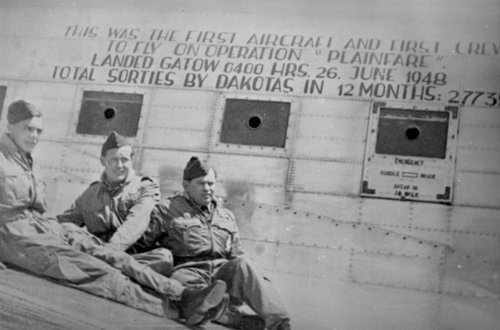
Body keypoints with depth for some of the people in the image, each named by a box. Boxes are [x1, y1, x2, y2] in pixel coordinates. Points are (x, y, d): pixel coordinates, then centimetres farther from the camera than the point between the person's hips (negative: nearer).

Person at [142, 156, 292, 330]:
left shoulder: (226, 216, 25)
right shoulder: (167, 210, 11)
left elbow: (236, 255, 25)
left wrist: (256, 281, 8)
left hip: (222, 270, 3)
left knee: (242, 263, -29)